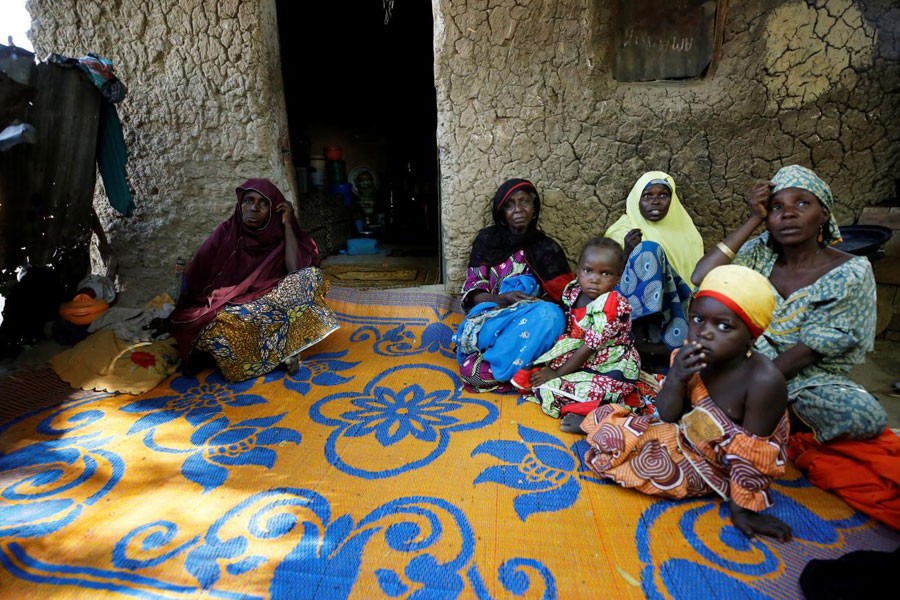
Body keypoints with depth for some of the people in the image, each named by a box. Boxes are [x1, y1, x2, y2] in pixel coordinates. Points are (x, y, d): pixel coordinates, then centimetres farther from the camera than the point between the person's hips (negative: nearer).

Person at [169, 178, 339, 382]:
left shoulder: (279, 235, 1)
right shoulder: (227, 231, 0)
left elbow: (296, 270, -17)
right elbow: (196, 274, -2)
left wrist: (287, 224, -13)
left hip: (269, 302, 1)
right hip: (226, 306, 0)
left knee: (311, 275, -24)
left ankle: (284, 348, -23)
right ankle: (283, 350, -17)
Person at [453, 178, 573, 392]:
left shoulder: (548, 248, 10)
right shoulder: (487, 240, 7)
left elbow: (559, 298, 6)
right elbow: (472, 294, 2)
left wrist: (533, 303, -16)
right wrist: (502, 299, -19)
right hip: (489, 316, -2)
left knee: (550, 315, -35)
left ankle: (490, 370, -28)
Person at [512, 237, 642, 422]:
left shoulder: (613, 307, -24)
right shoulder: (574, 292, -2)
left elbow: (588, 348, -22)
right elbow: (569, 331, 9)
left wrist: (557, 374, -17)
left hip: (610, 367, -8)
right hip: (577, 357, 8)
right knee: (536, 371, -4)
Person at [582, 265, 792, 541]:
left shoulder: (764, 380, -33)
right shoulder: (689, 358, -19)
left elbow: (753, 455, -23)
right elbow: (668, 416, -11)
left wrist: (741, 509, -15)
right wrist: (675, 378, -30)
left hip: (716, 466, -5)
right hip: (686, 434, 5)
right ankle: (593, 421, 32)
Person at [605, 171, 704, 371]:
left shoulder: (685, 233, 10)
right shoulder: (622, 231, 2)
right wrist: (628, 254, -19)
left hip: (675, 308, 2)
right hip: (633, 311, -2)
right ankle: (640, 337, -29)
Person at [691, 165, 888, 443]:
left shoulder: (851, 273, -8)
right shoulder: (760, 253, -1)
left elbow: (808, 352, -14)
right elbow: (701, 279, -19)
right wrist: (753, 220, -14)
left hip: (809, 379, 0)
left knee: (867, 417, -29)